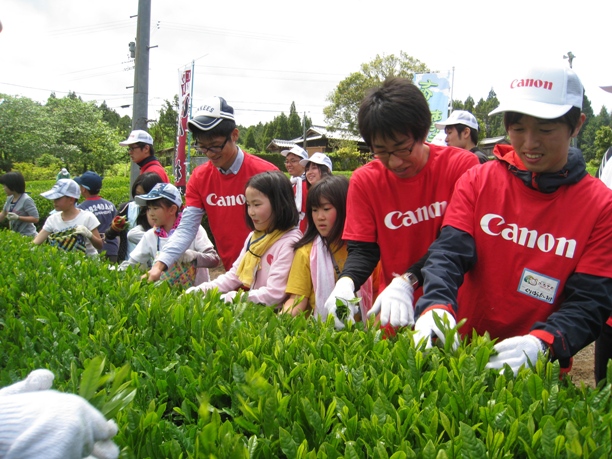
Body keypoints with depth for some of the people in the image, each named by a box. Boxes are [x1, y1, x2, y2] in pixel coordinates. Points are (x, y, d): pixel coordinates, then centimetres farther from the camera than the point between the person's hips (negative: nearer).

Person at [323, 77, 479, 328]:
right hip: (395, 309, 1)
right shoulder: (364, 180, 0)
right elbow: (363, 249, -1)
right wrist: (346, 282, -23)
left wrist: (408, 281, -22)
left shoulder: (462, 166, -6)